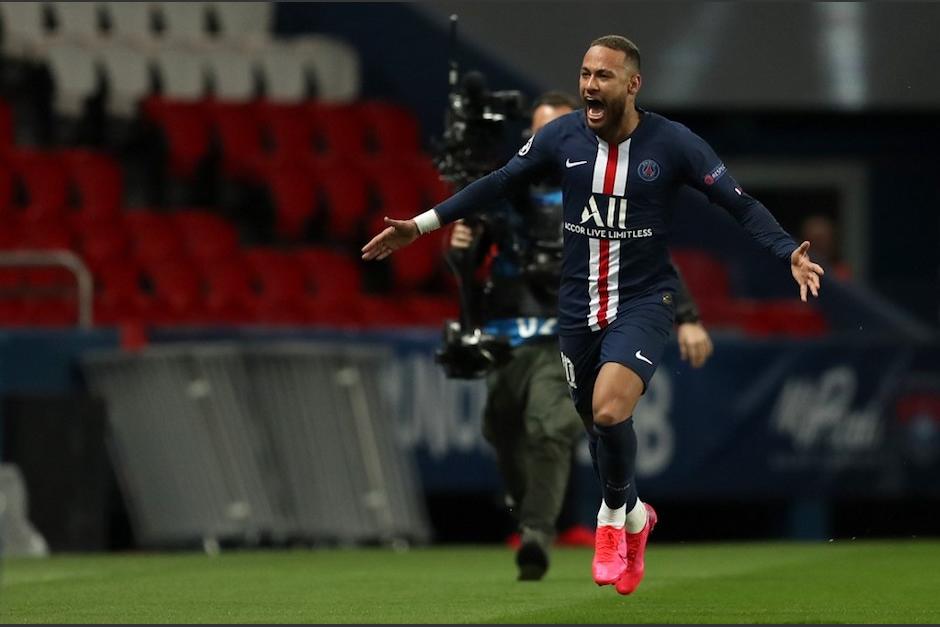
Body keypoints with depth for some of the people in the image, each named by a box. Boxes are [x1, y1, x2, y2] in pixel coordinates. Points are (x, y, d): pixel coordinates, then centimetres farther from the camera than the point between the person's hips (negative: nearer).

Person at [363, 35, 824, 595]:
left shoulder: (673, 143, -13)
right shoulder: (563, 136, -5)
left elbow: (742, 204, -12)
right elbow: (498, 184, 5)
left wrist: (789, 252, -27)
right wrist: (423, 224, 1)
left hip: (644, 299, -4)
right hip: (580, 304, 4)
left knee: (610, 411, -26)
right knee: (600, 424, 14)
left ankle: (614, 514, 1)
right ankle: (634, 516, 42)